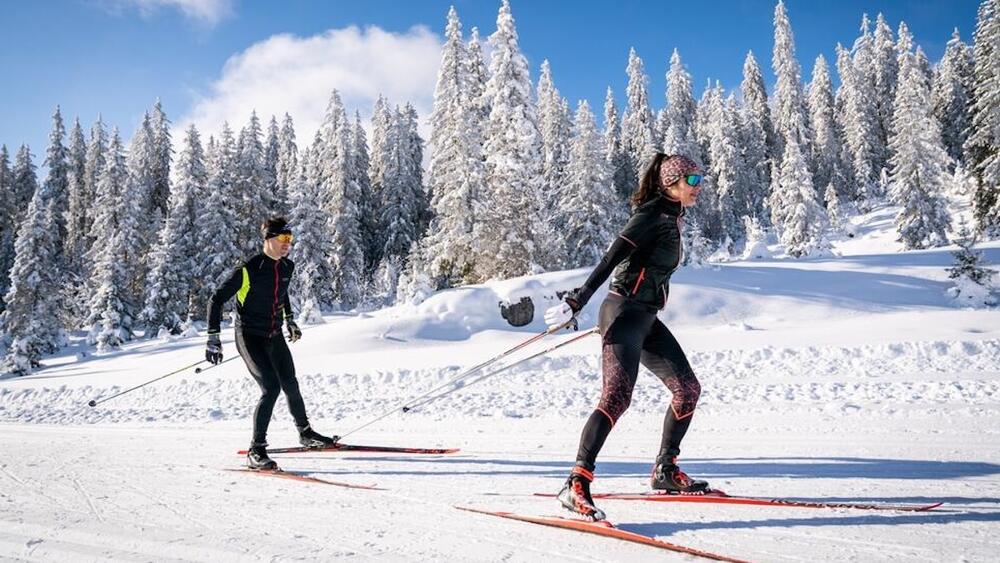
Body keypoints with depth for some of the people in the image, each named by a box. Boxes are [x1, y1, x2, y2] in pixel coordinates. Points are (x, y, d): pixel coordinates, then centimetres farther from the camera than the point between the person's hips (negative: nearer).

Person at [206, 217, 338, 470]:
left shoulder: (287, 267, 2)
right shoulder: (249, 269, -19)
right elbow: (217, 300, -14)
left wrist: (290, 320, 26)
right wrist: (213, 337, -18)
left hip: (275, 336, 6)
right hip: (250, 337, -6)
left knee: (291, 386, 13)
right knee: (271, 388, -18)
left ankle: (306, 434, 34)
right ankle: (256, 451, -9)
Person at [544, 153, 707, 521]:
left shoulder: (671, 217, 20)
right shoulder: (654, 213, -9)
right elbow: (611, 259, -18)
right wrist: (577, 302, -24)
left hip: (646, 318, 10)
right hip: (625, 312, -10)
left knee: (688, 389, 11)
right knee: (618, 396, -23)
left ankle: (665, 470, 23)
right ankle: (576, 485, -25)